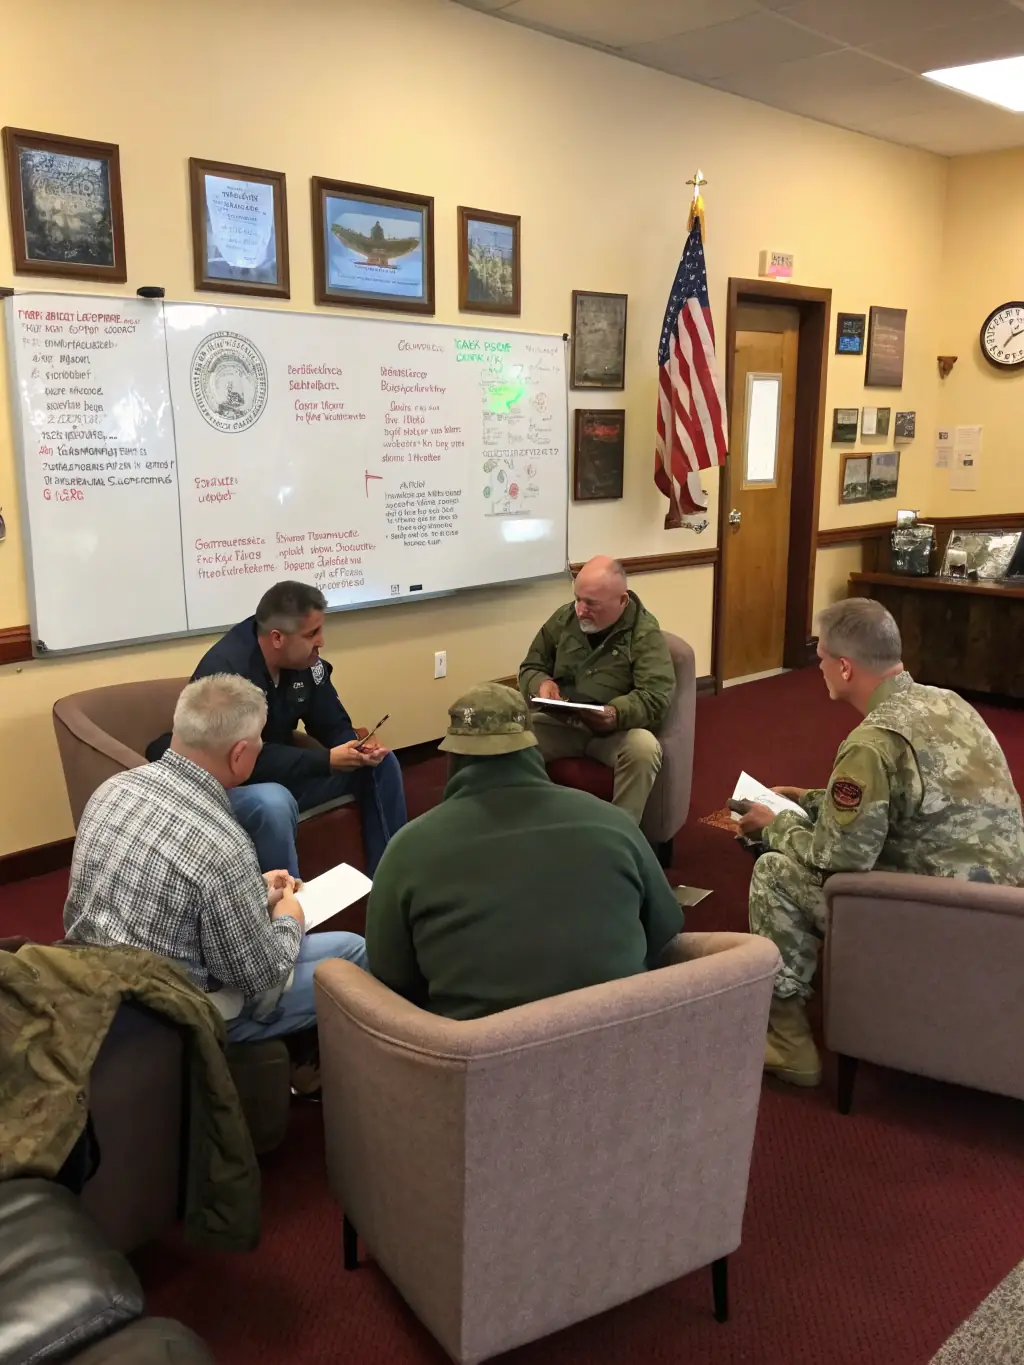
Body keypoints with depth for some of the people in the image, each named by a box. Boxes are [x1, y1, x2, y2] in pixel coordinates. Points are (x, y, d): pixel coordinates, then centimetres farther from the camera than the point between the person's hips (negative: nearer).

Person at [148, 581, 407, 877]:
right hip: (226, 783, -8)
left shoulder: (305, 660, -5)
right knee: (274, 803, -41)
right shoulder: (226, 671, -28)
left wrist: (358, 747, -21)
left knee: (381, 763, -1)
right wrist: (326, 761, -30)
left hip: (281, 772, 8)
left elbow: (331, 724, 2)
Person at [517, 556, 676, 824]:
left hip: (616, 730, -3)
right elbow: (529, 668, 14)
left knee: (644, 747, -36)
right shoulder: (563, 618, 6)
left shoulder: (645, 633, -8)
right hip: (559, 723, 3)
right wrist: (541, 683, -12)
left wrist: (616, 714, -36)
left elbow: (656, 697, -16)